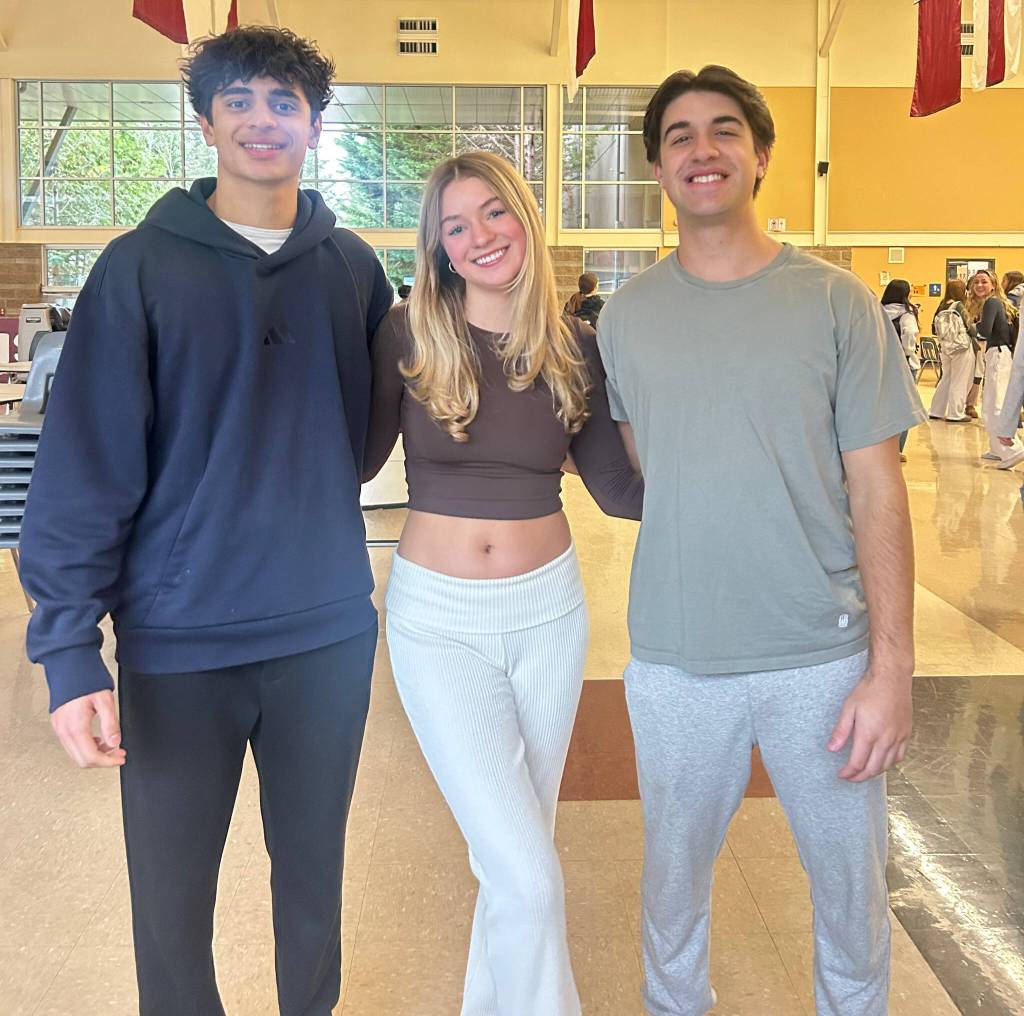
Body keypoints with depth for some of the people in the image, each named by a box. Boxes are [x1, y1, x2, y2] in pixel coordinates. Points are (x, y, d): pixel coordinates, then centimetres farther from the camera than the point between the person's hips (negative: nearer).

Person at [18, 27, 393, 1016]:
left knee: (313, 872, 18)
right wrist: (69, 647, -13)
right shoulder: (141, 267, -5)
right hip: (179, 638, -2)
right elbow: (84, 464, -9)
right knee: (171, 898, 11)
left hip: (327, 627, 3)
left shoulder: (351, 266, 4)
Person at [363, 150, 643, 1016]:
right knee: (530, 878, -8)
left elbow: (620, 489, 2)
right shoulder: (408, 335, -6)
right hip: (438, 618, -3)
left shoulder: (574, 347, 0)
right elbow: (355, 460, -4)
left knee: (516, 852, 19)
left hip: (547, 608, 3)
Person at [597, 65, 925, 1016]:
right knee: (673, 876, 16)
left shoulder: (836, 304, -4)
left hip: (825, 657, -1)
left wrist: (891, 669, -9)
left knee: (851, 879, 13)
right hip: (675, 661, 1)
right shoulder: (625, 316, 1)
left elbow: (877, 490, -5)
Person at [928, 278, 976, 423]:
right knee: (959, 382, 3)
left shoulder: (942, 307, 4)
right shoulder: (959, 306, -12)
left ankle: (936, 411, 19)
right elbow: (970, 328, -8)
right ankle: (955, 414, 6)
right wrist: (975, 333, 13)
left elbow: (934, 330, 6)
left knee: (946, 379, 16)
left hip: (945, 349, 6)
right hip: (962, 348, -6)